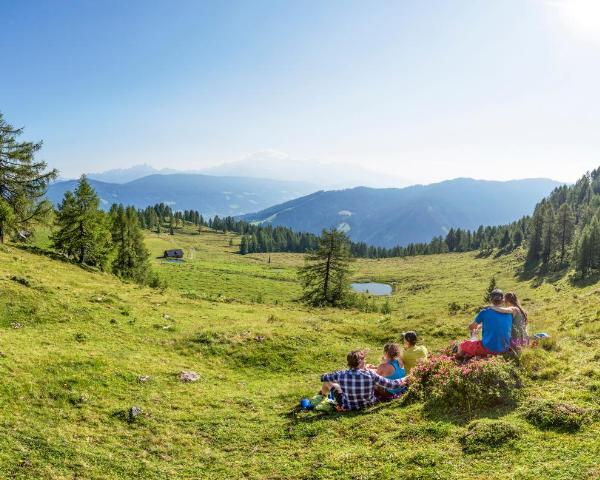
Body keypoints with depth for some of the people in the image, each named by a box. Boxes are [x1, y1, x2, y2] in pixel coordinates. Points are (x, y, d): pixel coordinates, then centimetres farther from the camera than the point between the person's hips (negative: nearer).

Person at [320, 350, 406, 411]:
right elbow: (390, 384, -15)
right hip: (368, 404, 1)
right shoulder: (370, 375, -25)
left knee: (328, 382, 14)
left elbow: (323, 378, -6)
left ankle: (323, 395, 47)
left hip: (347, 407, -1)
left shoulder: (341, 375, -24)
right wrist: (404, 380, 4)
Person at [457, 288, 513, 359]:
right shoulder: (509, 314, 2)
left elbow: (471, 327, 5)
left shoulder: (485, 312, -8)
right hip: (504, 349, 4)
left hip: (488, 349, -4)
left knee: (462, 345, 16)